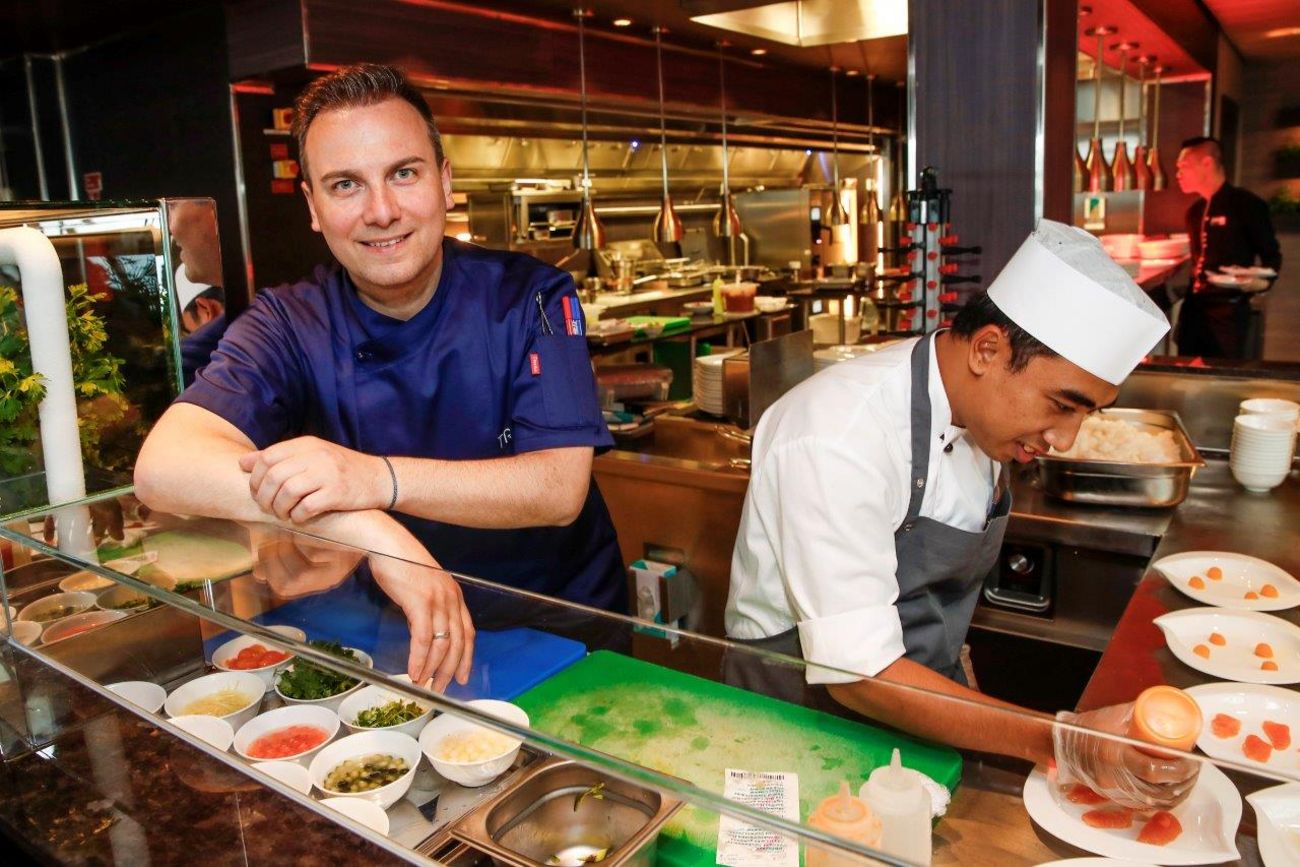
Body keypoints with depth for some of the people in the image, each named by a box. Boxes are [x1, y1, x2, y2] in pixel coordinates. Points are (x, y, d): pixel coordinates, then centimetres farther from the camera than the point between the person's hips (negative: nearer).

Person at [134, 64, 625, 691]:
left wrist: (375, 479, -33)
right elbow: (161, 467, -21)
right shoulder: (288, 326, -5)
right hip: (385, 636, 2)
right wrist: (371, 528, -36)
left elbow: (561, 488, -18)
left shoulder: (531, 298, -8)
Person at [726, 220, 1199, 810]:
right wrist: (1061, 743, -35)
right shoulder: (837, 439, -29)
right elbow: (857, 673, -30)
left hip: (928, 704, 7)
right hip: (809, 708, -6)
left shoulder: (982, 411, -2)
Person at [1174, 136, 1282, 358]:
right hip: (1193, 307, 7)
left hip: (1228, 309, -7)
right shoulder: (1195, 211, 14)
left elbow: (1271, 254, -4)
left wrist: (1261, 282, -22)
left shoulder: (1247, 204, -7)